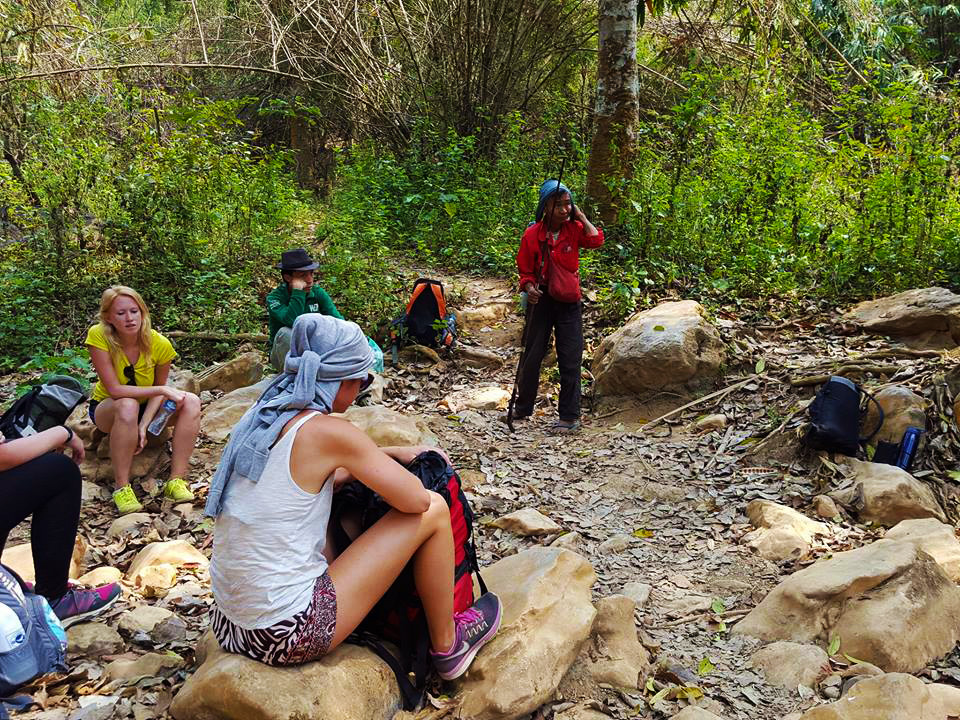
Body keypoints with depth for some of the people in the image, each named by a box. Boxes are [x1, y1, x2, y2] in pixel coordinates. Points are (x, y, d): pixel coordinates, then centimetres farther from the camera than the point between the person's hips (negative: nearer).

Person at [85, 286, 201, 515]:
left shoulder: (160, 344, -21)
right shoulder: (99, 336, -27)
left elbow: (159, 390, -7)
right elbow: (114, 389, -30)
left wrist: (144, 425, -21)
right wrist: (163, 390, -34)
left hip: (146, 407, 3)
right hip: (106, 408, -3)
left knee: (191, 402, -22)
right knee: (128, 406, -37)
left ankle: (176, 480, -22)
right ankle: (121, 488, -27)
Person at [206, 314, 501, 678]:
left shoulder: (259, 416, 5)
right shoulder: (327, 431, -18)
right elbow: (415, 499, -11)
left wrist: (386, 454, 19)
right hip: (290, 632, -8)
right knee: (434, 511, -3)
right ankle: (447, 646, 18)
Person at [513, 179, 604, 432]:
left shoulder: (574, 229, -1)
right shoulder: (532, 234, -5)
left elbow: (596, 240, -18)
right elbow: (525, 269, 0)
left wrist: (581, 216, -11)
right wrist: (529, 287, -18)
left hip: (568, 302, 0)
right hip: (541, 300, 0)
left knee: (570, 360, -1)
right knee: (532, 356, 11)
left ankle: (570, 416, 6)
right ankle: (523, 407, 26)